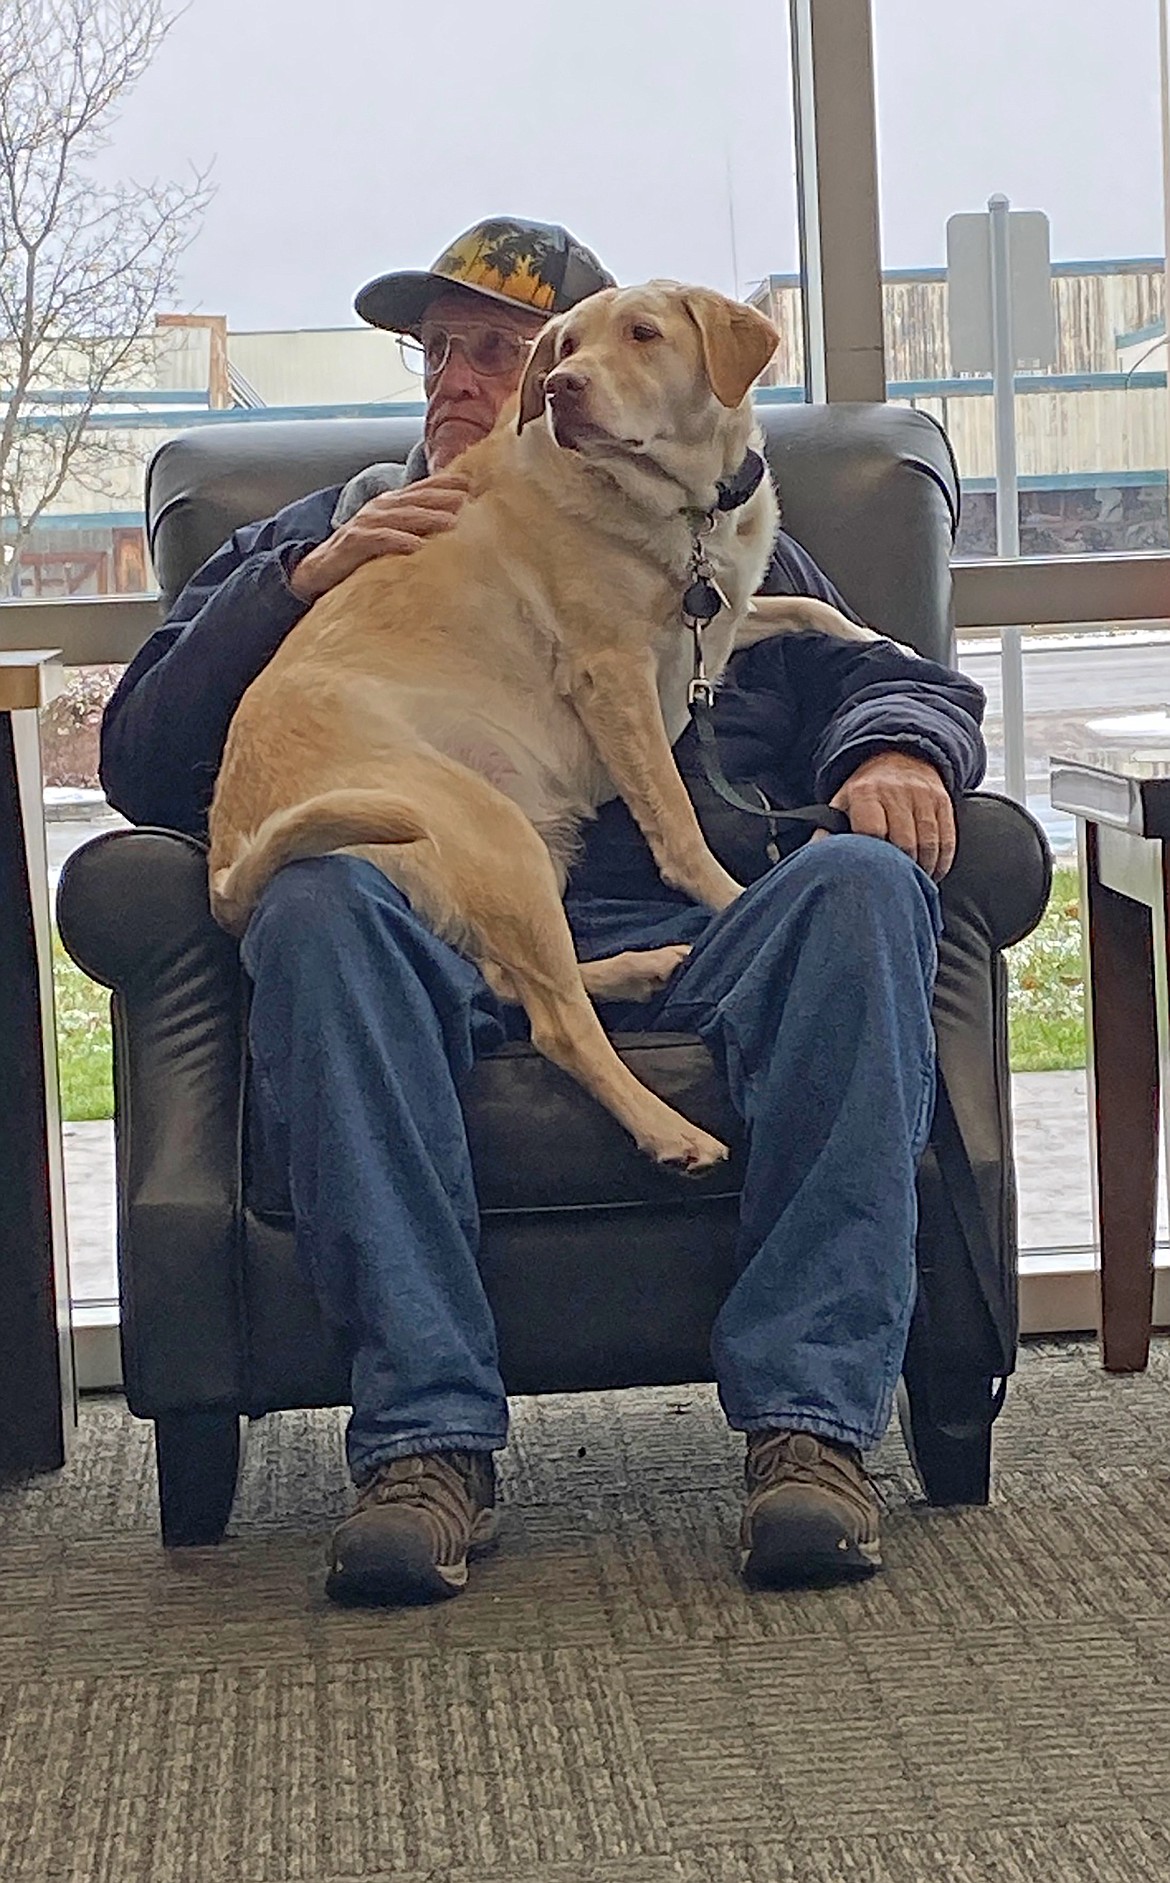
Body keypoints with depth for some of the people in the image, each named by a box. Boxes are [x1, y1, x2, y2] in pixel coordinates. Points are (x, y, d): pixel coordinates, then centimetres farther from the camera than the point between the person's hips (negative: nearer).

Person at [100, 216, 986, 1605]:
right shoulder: (322, 540, 29)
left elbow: (892, 675, 23)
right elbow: (143, 766, 17)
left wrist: (900, 749, -2)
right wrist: (303, 581, 3)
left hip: (682, 934, 1)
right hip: (433, 950, -1)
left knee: (861, 887, -32)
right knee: (315, 902, -36)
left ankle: (808, 1415, -36)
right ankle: (426, 1434, -40)